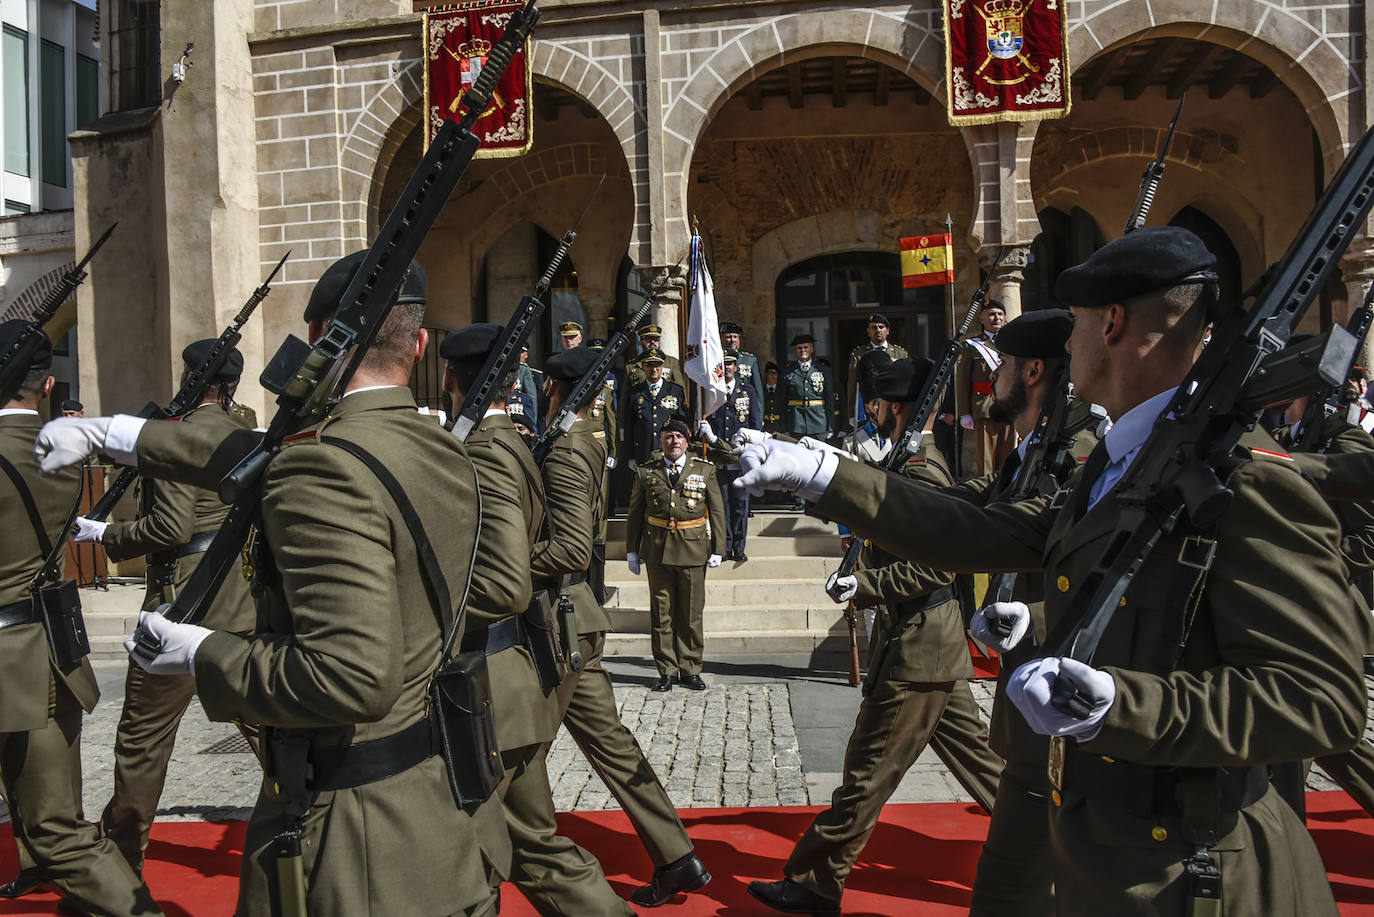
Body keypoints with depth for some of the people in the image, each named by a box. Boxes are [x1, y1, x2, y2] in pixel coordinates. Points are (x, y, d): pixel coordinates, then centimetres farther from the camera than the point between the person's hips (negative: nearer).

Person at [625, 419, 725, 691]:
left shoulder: (705, 470, 6)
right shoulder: (646, 472, 8)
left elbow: (717, 512, 7)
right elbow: (635, 513, 11)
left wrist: (717, 549, 1)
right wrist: (632, 550, 6)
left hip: (693, 550, 0)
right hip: (657, 551, 1)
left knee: (691, 613, 4)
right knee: (662, 614, 4)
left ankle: (690, 671, 14)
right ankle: (666, 671, 12)